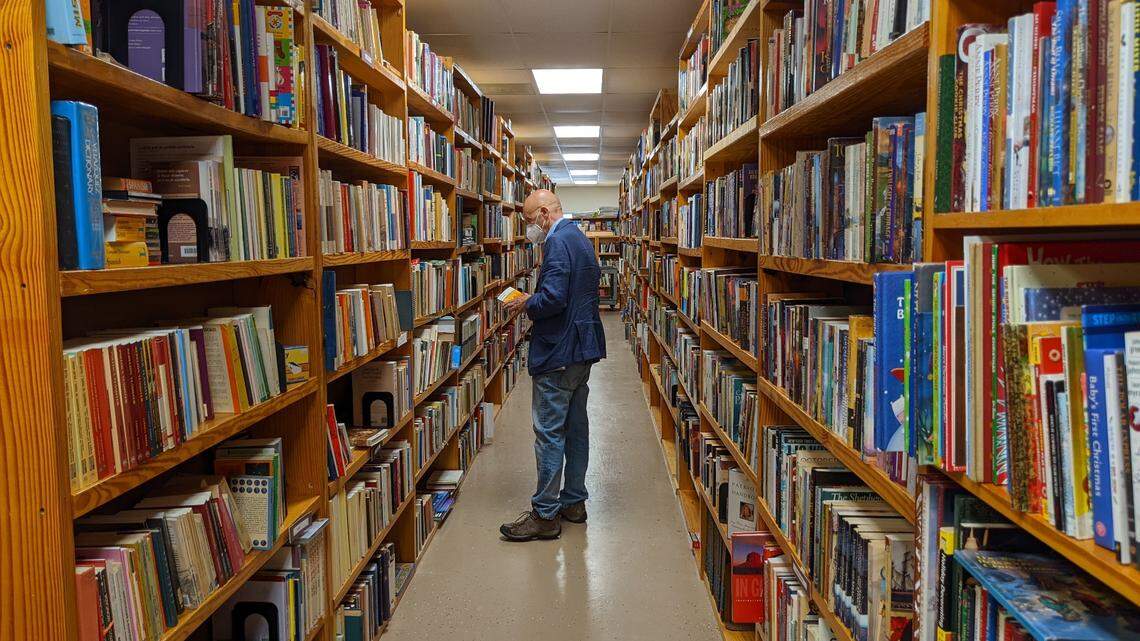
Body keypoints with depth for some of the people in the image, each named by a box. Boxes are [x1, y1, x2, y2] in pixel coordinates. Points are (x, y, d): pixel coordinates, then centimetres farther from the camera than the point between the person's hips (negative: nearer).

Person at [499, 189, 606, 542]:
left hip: (558, 353, -10)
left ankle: (545, 515, 3)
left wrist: (526, 304, -8)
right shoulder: (581, 239, 15)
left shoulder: (557, 243, -17)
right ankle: (574, 502, 26)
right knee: (577, 427, 15)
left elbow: (553, 298, -26)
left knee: (549, 433, -4)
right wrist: (535, 299, 14)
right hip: (583, 348, 10)